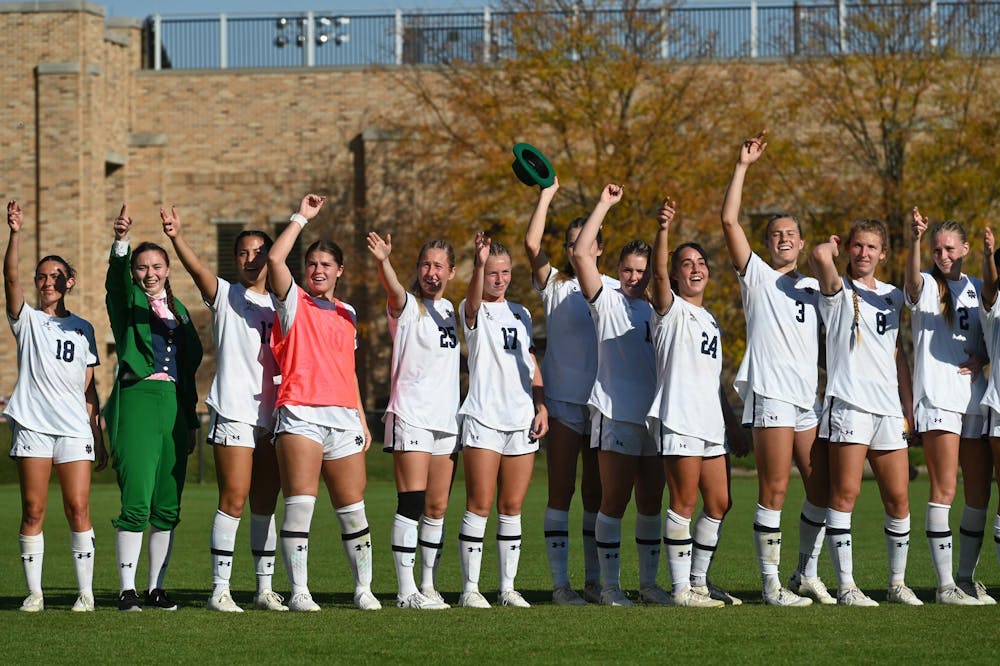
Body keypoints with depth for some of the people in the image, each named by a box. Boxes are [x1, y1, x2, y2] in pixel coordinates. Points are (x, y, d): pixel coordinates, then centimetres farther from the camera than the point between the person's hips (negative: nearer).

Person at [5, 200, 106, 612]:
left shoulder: (83, 329, 16)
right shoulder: (27, 320, 10)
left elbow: (89, 388, 16)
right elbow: (10, 277, -8)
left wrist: (98, 437, 12)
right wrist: (15, 234, -21)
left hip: (74, 428, 1)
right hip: (32, 424, -1)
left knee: (78, 507, -6)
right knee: (33, 510, -2)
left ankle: (86, 591, -1)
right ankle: (34, 592, 3)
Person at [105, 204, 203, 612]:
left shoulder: (178, 309, 19)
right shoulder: (128, 301, 5)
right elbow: (116, 275, -18)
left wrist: (192, 420, 18)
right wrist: (121, 239, -38)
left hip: (174, 405, 5)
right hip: (136, 399, -5)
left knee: (168, 507, 5)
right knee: (136, 501, -12)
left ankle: (156, 588, 12)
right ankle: (126, 589, -9)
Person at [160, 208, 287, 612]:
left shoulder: (279, 305, 16)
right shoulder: (225, 296, 3)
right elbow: (197, 269, -17)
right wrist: (176, 238, -35)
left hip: (273, 414, 5)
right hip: (234, 412, -5)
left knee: (266, 503, 8)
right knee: (233, 499, -10)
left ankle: (265, 588, 14)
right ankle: (220, 589, -8)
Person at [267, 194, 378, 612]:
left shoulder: (347, 314, 21)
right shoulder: (294, 303, 7)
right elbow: (274, 258, -10)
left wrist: (362, 418, 20)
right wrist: (302, 217, -3)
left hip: (343, 418, 4)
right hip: (301, 415, -4)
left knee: (353, 510, 5)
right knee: (300, 504, -11)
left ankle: (364, 588, 15)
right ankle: (299, 592, -9)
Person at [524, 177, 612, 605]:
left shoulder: (614, 290, 10)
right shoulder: (555, 285, 1)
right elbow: (531, 244, -12)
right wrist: (546, 197, -10)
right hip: (563, 400, -3)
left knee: (597, 494, 7)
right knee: (561, 491, -3)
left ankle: (594, 580, 13)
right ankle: (560, 582, -2)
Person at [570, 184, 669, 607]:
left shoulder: (658, 311, 17)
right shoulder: (608, 302, 2)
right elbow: (581, 255, -10)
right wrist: (604, 206, -9)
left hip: (655, 416, 5)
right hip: (616, 414, -5)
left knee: (651, 503, 8)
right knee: (615, 501, -5)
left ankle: (649, 582, 15)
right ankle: (609, 585, 0)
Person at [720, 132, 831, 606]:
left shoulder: (813, 288, 22)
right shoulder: (757, 276, 7)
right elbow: (729, 220, -4)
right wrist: (742, 167, -6)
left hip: (810, 399, 6)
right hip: (771, 395, -6)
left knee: (822, 489, 5)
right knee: (774, 492, -7)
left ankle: (807, 574, 19)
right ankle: (771, 584, -4)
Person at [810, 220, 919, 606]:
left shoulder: (892, 297, 21)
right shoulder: (838, 290, 3)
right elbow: (820, 255, -19)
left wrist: (909, 408, 21)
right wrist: (832, 247, 4)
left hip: (888, 411, 6)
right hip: (849, 404, -6)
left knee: (898, 499, 4)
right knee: (845, 494, -10)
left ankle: (897, 584, 15)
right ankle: (845, 586, -8)